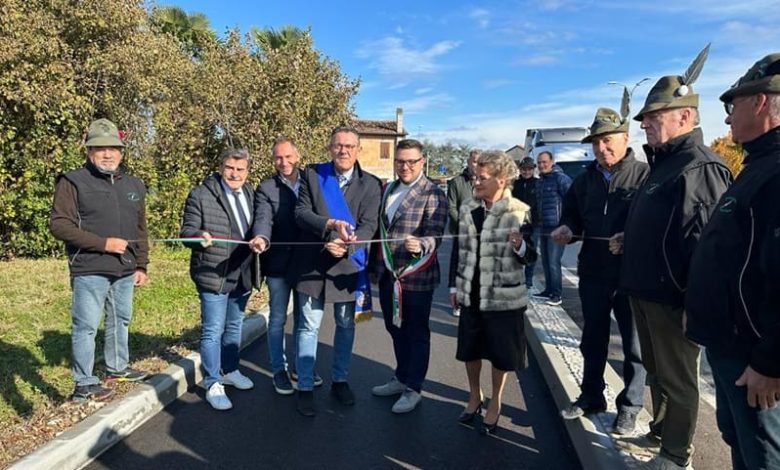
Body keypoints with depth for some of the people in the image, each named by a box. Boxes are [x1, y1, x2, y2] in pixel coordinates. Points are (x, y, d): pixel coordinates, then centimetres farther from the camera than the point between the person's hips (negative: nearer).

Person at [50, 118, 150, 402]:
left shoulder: (133, 185, 13)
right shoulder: (73, 182, -5)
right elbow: (59, 224, -12)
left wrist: (141, 265, 12)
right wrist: (103, 243, -17)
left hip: (125, 271, 6)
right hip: (89, 272, -6)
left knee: (120, 320, 17)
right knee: (86, 326, 0)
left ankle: (117, 368, 34)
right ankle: (84, 384, 13)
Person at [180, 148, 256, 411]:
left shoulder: (251, 195, 8)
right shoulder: (201, 196, -8)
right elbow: (187, 231, -9)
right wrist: (199, 237, -29)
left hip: (242, 275, 6)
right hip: (213, 276, -6)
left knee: (234, 326, 20)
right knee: (213, 331, 1)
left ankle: (230, 371, 38)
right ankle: (212, 384, 15)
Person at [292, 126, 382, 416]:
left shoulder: (371, 184, -1)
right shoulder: (312, 175, -1)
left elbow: (369, 225, -9)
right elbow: (300, 212, -8)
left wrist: (346, 246, -27)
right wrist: (330, 224, -26)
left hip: (349, 265, 2)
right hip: (313, 263, -1)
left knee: (346, 326, 15)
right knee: (309, 327, 5)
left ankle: (340, 380, 33)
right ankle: (305, 387, 19)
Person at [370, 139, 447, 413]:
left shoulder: (432, 194, -11)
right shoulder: (388, 190, 11)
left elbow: (435, 236, -20)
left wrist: (420, 245, -41)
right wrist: (377, 264, 12)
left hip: (416, 277, -7)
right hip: (387, 274, 7)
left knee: (416, 334, 8)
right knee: (395, 329, 18)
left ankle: (413, 389, 23)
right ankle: (401, 378, 37)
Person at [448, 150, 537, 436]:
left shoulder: (520, 212, -10)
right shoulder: (467, 210, 2)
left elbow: (531, 256, -7)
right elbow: (459, 250, 9)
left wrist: (521, 246, -29)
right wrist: (454, 286, 9)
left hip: (503, 296, -4)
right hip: (471, 294, 4)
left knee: (500, 353, 10)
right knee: (470, 349, 15)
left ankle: (495, 404, 32)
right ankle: (475, 396, 39)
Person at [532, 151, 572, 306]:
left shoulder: (561, 178, -9)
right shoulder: (541, 180, 16)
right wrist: (538, 221, 18)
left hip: (557, 228, -8)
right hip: (543, 228, 8)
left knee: (553, 262, -8)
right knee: (546, 262, 13)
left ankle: (556, 294, 0)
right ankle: (549, 290, 23)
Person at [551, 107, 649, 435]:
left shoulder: (644, 175, -6)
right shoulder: (584, 180, 10)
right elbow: (572, 216, 17)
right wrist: (566, 229, -4)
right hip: (593, 273, 5)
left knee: (634, 345, 10)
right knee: (592, 340, 17)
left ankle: (629, 406, 28)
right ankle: (591, 397, 34)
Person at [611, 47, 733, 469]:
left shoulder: (701, 168, -18)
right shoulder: (663, 164, 14)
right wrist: (626, 240, 9)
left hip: (673, 295, -9)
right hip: (644, 290, 10)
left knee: (677, 378, 7)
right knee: (655, 369, 23)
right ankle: (661, 429, 42)